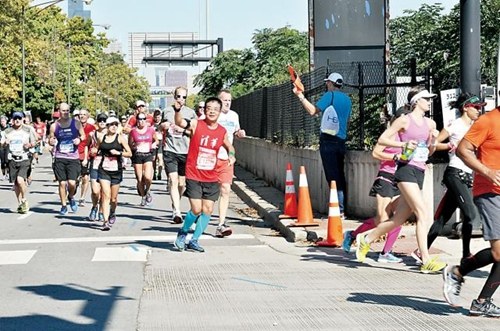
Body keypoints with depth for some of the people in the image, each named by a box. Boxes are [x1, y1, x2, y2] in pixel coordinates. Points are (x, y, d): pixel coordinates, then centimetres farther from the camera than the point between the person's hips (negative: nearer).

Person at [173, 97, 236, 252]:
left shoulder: (222, 131, 4)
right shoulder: (196, 124, -8)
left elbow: (229, 146, 23)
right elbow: (180, 122, -29)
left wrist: (231, 154, 0)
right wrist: (178, 109, -49)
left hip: (211, 178, 4)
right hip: (194, 176, -4)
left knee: (208, 210, 3)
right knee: (196, 209, -9)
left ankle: (194, 241, 19)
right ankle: (182, 233, 17)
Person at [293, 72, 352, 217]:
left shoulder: (330, 95, -7)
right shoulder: (347, 99, 14)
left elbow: (312, 111, -14)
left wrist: (300, 96, -8)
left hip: (328, 141, -7)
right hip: (341, 141, 7)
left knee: (333, 177, -8)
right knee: (339, 176, 11)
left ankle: (339, 211, -12)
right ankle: (341, 209, 13)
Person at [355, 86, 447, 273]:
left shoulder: (430, 123, 16)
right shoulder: (405, 120, -2)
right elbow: (382, 140, -2)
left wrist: (433, 141, 3)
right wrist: (403, 144, -14)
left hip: (420, 173, 7)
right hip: (406, 170, -7)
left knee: (399, 219, 10)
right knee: (424, 215, -17)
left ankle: (366, 239, 28)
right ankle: (426, 261, -19)